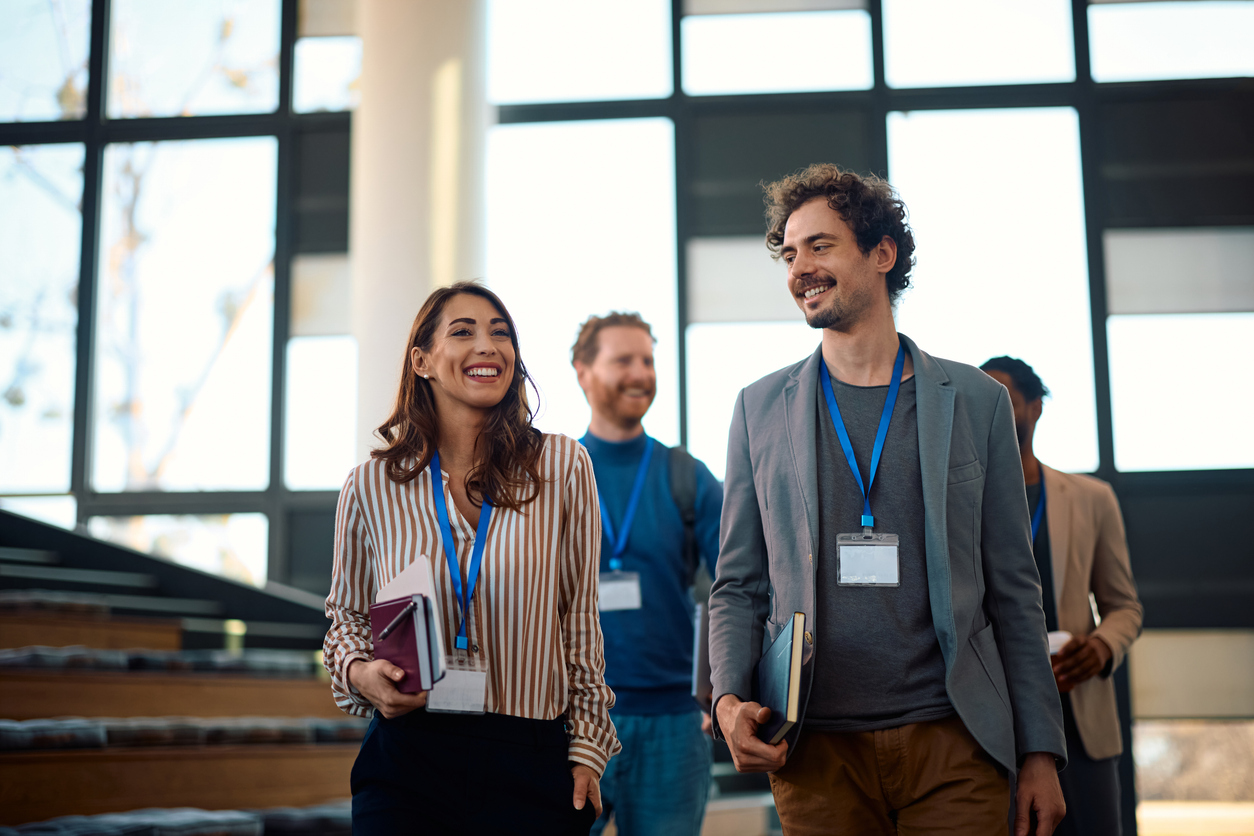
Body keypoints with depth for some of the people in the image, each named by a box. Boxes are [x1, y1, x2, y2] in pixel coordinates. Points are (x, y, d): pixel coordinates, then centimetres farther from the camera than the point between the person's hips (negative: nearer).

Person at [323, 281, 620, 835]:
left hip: (531, 766, 0)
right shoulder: (371, 486, 2)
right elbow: (347, 617, 15)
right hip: (407, 761, 1)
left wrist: (587, 745, 4)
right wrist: (361, 673, -7)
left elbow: (579, 617, 4)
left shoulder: (562, 466, -1)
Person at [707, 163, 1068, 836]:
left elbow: (1014, 591, 6)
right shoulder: (759, 408, 8)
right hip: (814, 749, 1)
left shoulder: (976, 401, 5)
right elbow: (738, 587, 9)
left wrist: (1041, 753, 2)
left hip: (954, 741, 0)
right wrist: (729, 699, -8)